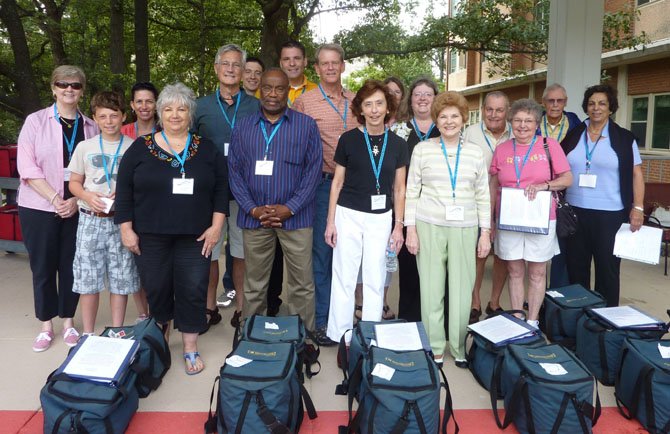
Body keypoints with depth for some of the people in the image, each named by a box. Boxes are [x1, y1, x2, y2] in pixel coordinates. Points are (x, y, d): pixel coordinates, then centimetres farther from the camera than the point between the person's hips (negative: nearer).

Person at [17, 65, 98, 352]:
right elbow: (26, 166, -7)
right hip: (39, 207, -1)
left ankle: (68, 322, 22)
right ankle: (46, 325, 19)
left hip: (77, 208, 1)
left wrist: (76, 200, -11)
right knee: (42, 267, 6)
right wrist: (55, 198, -14)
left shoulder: (90, 127, 5)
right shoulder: (35, 121, 0)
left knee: (71, 265, 8)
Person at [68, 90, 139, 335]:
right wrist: (87, 196, -9)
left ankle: (117, 333, 20)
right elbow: (74, 182, 11)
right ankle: (88, 334, 21)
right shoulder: (85, 147, 6)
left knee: (121, 279, 5)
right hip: (90, 220, 1)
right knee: (87, 279, 5)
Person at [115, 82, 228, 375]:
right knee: (156, 288, 7)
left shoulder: (206, 149, 5)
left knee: (193, 290, 1)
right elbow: (124, 190, 3)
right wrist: (126, 228, -3)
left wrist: (216, 225, -4)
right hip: (151, 236, 0)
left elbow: (221, 189, 4)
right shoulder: (140, 148, 3)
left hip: (195, 236, 0)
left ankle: (190, 346, 15)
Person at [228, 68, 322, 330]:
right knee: (254, 284, 12)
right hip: (254, 217, 2)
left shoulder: (306, 125, 3)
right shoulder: (243, 128, 9)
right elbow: (234, 171, 6)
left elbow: (313, 169, -2)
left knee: (302, 284, 3)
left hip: (295, 216, -2)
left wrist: (289, 208, -11)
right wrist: (253, 209, -7)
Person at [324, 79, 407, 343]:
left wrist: (399, 226, 4)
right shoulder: (348, 139, -2)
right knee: (344, 277, 4)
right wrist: (330, 222, 0)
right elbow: (337, 182, 3)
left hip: (381, 218, 2)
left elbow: (399, 189, 7)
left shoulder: (397, 144, 2)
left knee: (375, 280, 9)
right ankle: (340, 336, 18)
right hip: (349, 214, -1)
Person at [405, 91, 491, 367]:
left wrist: (485, 233, 4)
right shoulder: (422, 149, 4)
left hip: (465, 228, 1)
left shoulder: (475, 153, 8)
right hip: (428, 226, -1)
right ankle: (434, 348, 17)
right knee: (431, 288, 4)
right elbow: (412, 191, 3)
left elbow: (483, 195, 9)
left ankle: (459, 347, 19)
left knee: (462, 289, 4)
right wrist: (410, 228, -2)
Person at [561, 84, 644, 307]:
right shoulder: (573, 136, 8)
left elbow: (636, 174, 0)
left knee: (607, 268, 4)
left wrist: (638, 208, -8)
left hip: (610, 215, -2)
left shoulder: (624, 138, 1)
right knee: (576, 267, 9)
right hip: (575, 212, 3)